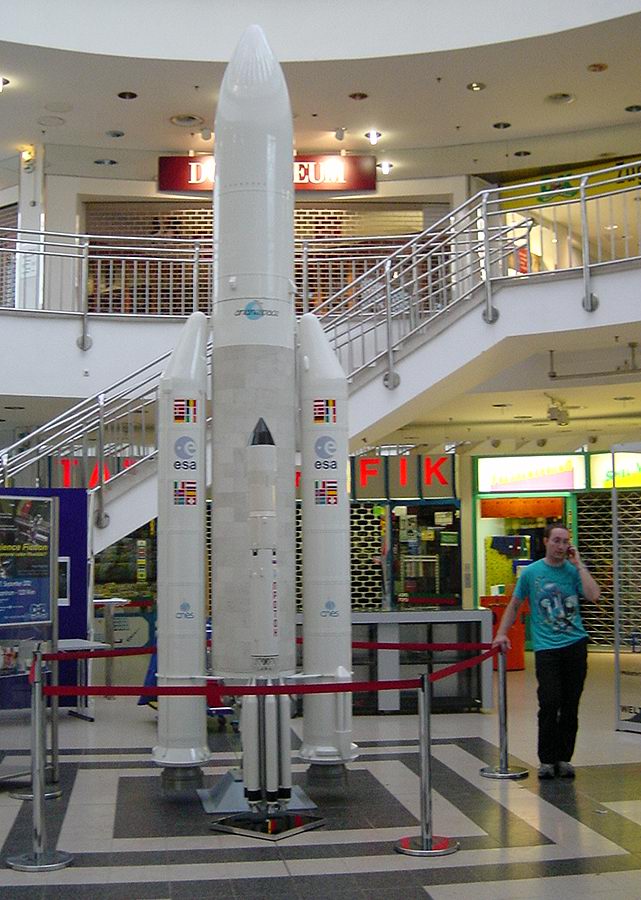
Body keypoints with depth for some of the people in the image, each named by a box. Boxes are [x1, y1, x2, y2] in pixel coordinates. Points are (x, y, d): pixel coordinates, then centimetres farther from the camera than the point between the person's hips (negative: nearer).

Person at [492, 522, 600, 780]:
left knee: (570, 706, 5)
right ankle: (547, 760, 6)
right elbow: (514, 605, 12)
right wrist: (502, 633, 3)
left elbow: (594, 596, -10)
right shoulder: (531, 572, 4)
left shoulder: (574, 570, 7)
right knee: (550, 704, -8)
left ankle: (564, 758, 18)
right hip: (546, 647, -2)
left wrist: (579, 564, -6)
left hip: (575, 644, 2)